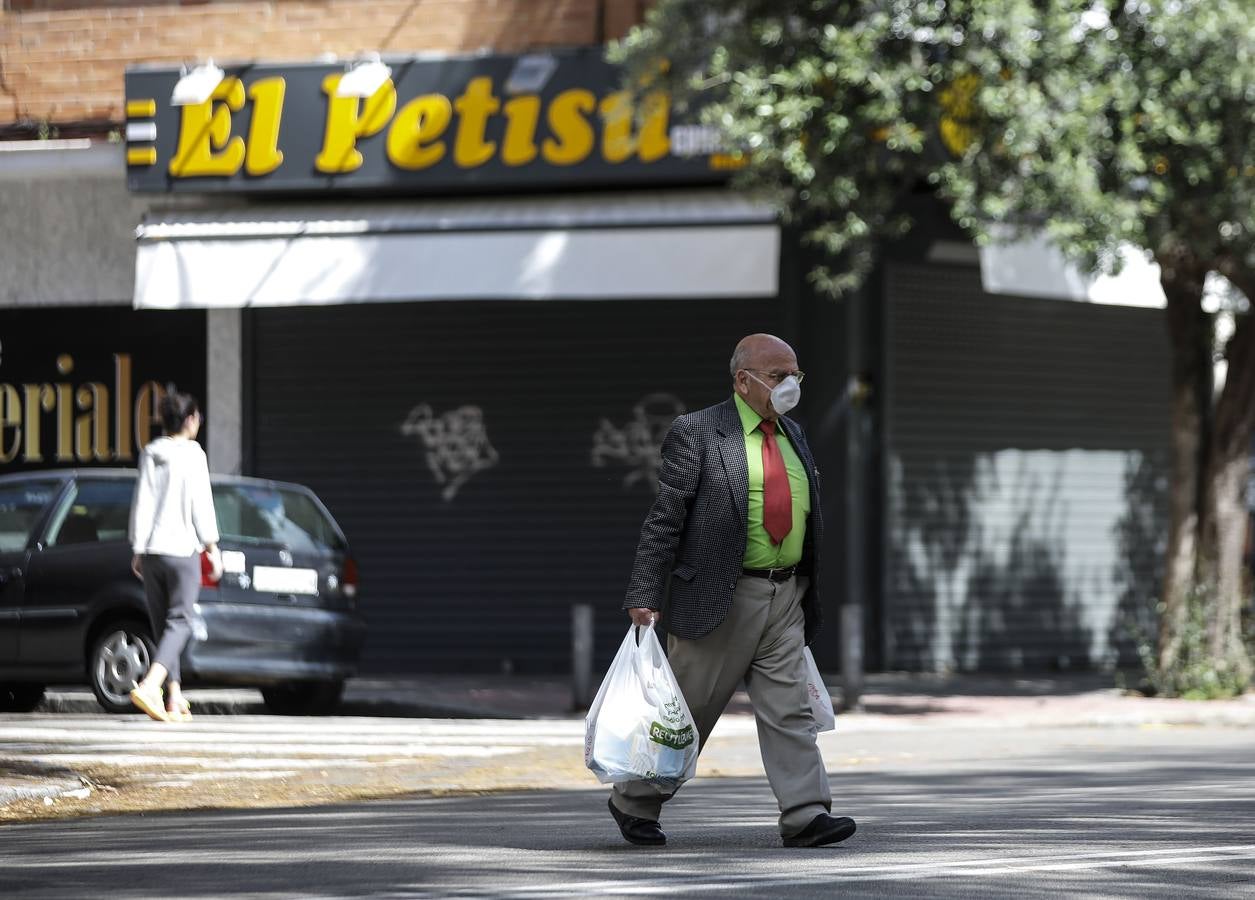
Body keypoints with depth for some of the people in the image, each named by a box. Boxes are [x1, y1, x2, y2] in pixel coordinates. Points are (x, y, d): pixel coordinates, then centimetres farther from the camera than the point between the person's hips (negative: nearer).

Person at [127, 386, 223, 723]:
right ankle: (149, 686, -25)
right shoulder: (193, 455, -7)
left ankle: (175, 698, 10)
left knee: (163, 624, 10)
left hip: (151, 549, 5)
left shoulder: (150, 454, 6)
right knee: (178, 622, -5)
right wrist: (212, 546, -1)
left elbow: (142, 503, 5)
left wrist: (137, 548, 10)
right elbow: (201, 505, -8)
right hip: (183, 548, -5)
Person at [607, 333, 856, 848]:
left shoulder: (791, 435, 13)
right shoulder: (696, 434, -8)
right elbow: (663, 521, -11)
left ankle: (805, 816, -8)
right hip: (719, 600, -6)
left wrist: (804, 598, 21)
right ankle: (634, 803, 19)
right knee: (687, 711, 3)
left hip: (785, 597, 6)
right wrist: (644, 597, -16)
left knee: (789, 709, -3)